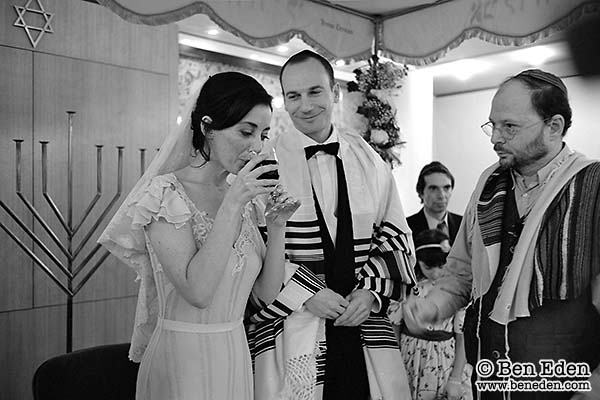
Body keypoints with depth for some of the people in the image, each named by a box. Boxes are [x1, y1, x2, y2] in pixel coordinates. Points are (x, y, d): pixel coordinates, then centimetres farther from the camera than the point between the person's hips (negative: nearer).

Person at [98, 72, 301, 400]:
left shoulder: (242, 196, 2)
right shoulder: (166, 192, -16)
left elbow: (266, 292, 1)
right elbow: (197, 291, -27)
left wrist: (277, 226, -12)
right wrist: (232, 205, -27)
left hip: (236, 355, 6)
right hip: (183, 360, -6)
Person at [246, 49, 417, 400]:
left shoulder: (368, 160, 6)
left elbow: (396, 235, 9)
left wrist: (370, 291, -4)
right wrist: (306, 293, -13)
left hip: (364, 317, 3)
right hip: (290, 322, -3)